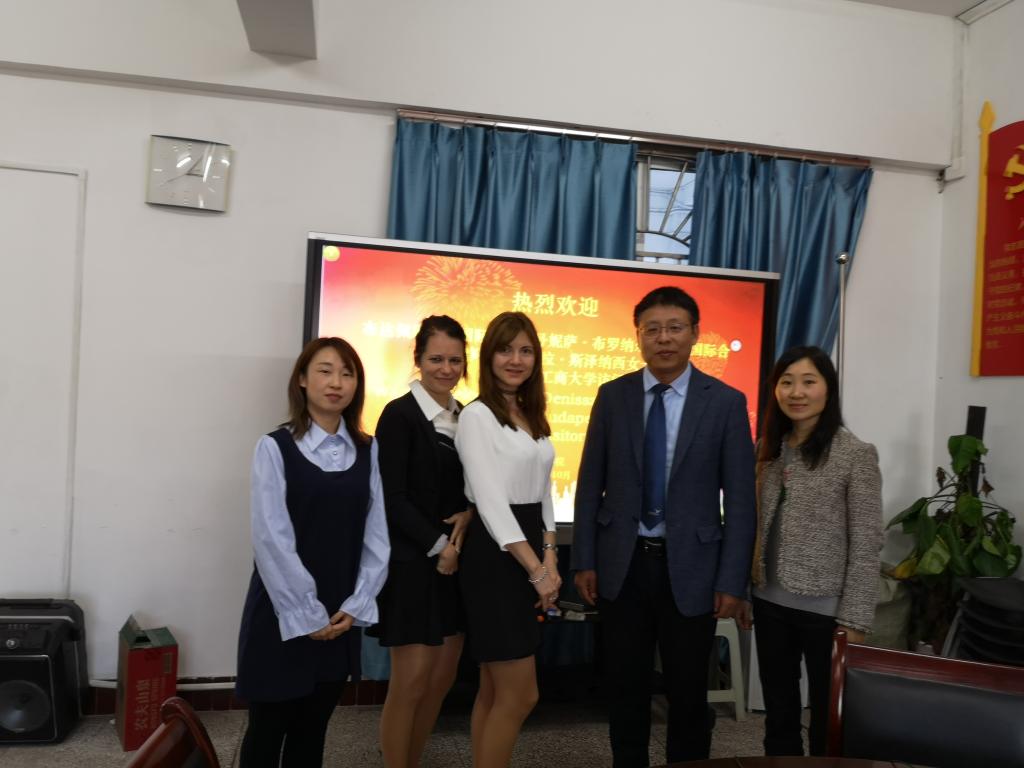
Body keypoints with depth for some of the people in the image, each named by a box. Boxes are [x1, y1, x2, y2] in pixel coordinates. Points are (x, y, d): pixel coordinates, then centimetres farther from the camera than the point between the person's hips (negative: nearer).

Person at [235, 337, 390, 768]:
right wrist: (305, 615, -13)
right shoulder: (275, 447, -8)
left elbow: (377, 535, 1)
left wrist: (356, 606, -7)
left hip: (340, 619, 3)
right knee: (267, 730, 9)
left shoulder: (369, 452, 4)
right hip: (281, 615, -3)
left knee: (312, 732, 15)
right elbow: (271, 539, -12)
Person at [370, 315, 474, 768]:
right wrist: (438, 546, -14)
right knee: (410, 683, 0)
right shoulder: (400, 414, -10)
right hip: (412, 563, -6)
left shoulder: (465, 416, 9)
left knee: (443, 679, 12)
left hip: (455, 563, 7)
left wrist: (468, 514, -8)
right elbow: (392, 497, -14)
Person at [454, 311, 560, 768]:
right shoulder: (477, 416, -11)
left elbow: (542, 492, 14)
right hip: (495, 558, -8)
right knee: (520, 695, -2)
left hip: (530, 555, 8)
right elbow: (491, 501, -17)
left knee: (496, 690, 15)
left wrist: (549, 559, 1)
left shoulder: (533, 417, 13)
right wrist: (536, 570, -17)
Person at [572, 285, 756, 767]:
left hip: (690, 567, -1)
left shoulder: (726, 402, -4)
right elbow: (590, 484, 3)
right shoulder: (613, 396, 1)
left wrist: (732, 580, -7)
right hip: (622, 563, 2)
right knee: (626, 688, 14)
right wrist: (584, 561, -1)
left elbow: (740, 499, -4)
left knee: (688, 691, 12)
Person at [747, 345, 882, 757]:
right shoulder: (767, 449, 4)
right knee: (778, 715, 18)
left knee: (829, 722, 13)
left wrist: (853, 621, -14)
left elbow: (866, 546, -12)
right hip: (770, 604, 5)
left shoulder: (857, 455, -12)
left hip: (825, 611, -5)